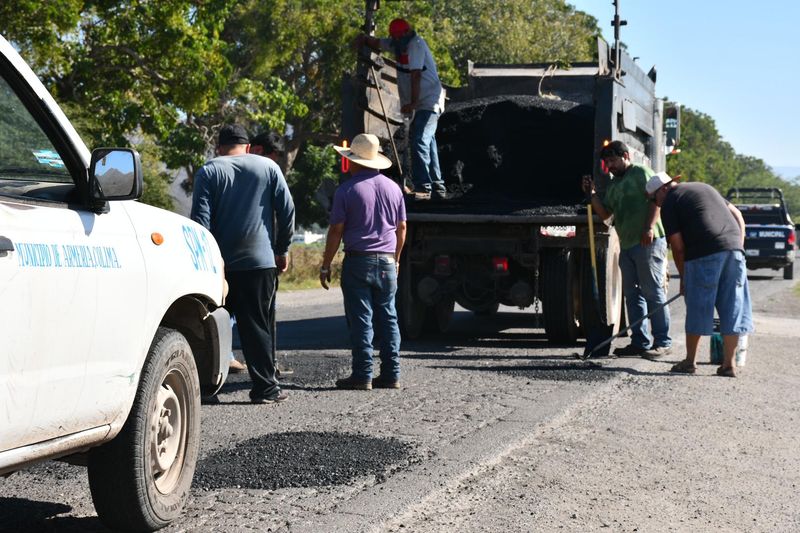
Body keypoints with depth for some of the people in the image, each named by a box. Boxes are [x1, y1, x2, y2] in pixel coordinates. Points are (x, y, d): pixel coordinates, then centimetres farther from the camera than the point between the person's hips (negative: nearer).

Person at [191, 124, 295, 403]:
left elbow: (200, 218, -4)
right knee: (259, 324, 3)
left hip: (222, 262, 0)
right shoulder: (268, 167, 6)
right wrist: (283, 249, 12)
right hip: (261, 260, 0)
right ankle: (266, 387, 1)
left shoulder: (208, 172, 4)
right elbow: (287, 210, 4)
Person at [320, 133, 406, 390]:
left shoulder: (347, 190, -6)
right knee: (388, 318, 9)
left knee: (361, 320, -2)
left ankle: (362, 375, -2)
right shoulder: (393, 188, 9)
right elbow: (402, 228, 14)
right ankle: (391, 374, 8)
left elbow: (336, 231, -8)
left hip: (358, 261, -4)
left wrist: (325, 265, -2)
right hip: (387, 262, 4)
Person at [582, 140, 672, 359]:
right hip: (626, 244, 9)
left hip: (648, 242, -9)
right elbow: (604, 213, 20)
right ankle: (640, 341, 12)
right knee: (632, 295, 8)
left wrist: (649, 228, -21)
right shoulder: (614, 184, 23)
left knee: (653, 292, -8)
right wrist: (592, 193, 7)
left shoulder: (641, 173, 0)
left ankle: (662, 342, -5)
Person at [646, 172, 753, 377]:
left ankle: (690, 361, 14)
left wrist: (683, 278, 11)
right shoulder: (705, 188, 27)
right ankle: (729, 364, 8)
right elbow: (737, 214, 23)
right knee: (732, 307, 7)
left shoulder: (669, 203, 6)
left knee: (697, 307, 5)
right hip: (734, 249, 6)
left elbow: (678, 246, 2)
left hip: (704, 253, -6)